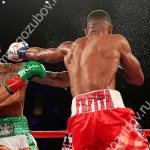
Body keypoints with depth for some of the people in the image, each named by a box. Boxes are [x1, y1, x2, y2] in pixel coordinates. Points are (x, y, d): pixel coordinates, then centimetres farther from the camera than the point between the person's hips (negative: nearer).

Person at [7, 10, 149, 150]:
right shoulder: (117, 40, 11)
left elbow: (38, 53, 41)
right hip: (110, 108, -4)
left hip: (79, 115, 5)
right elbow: (138, 79, 19)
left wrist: (20, 52, 61)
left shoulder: (69, 47, 23)